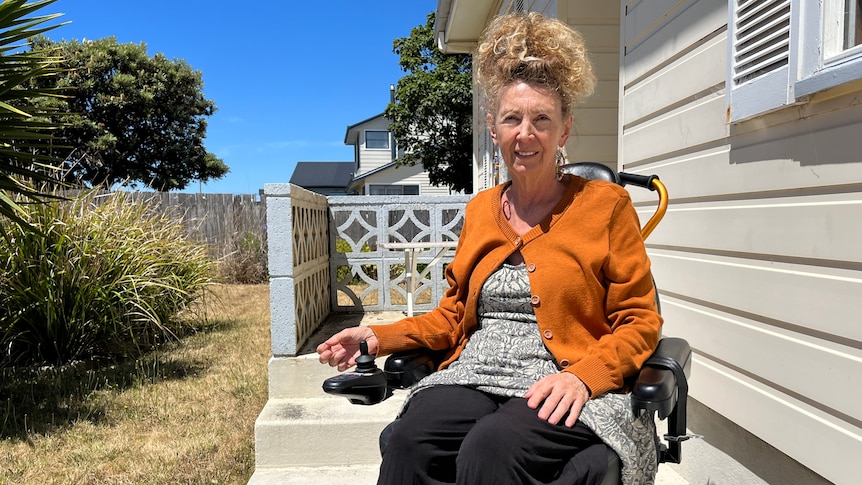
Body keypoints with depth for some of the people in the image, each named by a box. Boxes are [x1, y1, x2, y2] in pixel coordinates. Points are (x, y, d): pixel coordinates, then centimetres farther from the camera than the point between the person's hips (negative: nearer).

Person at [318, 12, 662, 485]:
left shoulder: (606, 203, 4)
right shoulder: (479, 209, 17)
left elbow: (638, 322, 3)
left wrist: (582, 375, -15)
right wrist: (378, 337, 6)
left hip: (561, 385, -3)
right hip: (474, 374, 4)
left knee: (489, 447, -35)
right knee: (408, 442, -28)